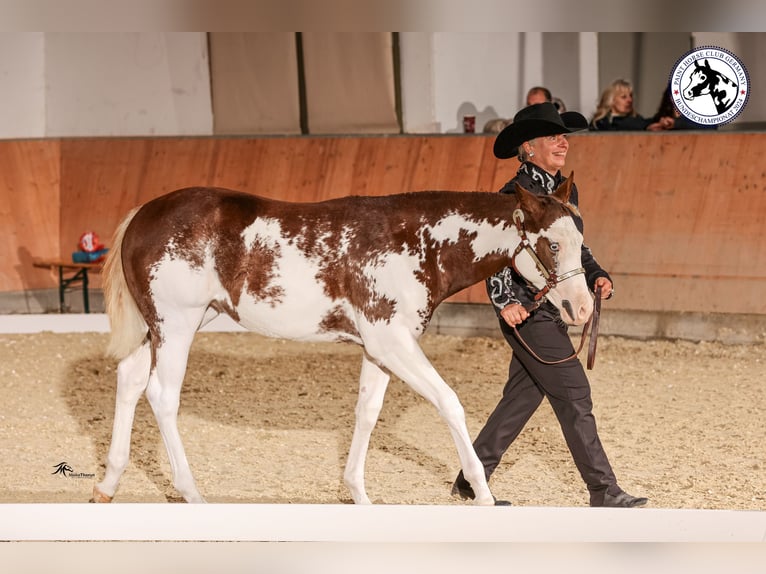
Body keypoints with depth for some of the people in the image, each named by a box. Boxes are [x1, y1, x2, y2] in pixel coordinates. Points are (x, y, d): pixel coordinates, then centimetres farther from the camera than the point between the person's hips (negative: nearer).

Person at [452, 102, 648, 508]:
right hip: (528, 314, -9)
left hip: (552, 313, 9)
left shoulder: (565, 191, 13)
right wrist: (504, 301, -27)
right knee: (574, 396, -7)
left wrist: (595, 276, 8)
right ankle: (604, 492, -2)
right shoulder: (517, 195, -14)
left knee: (522, 397, 14)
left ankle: (471, 479, 23)